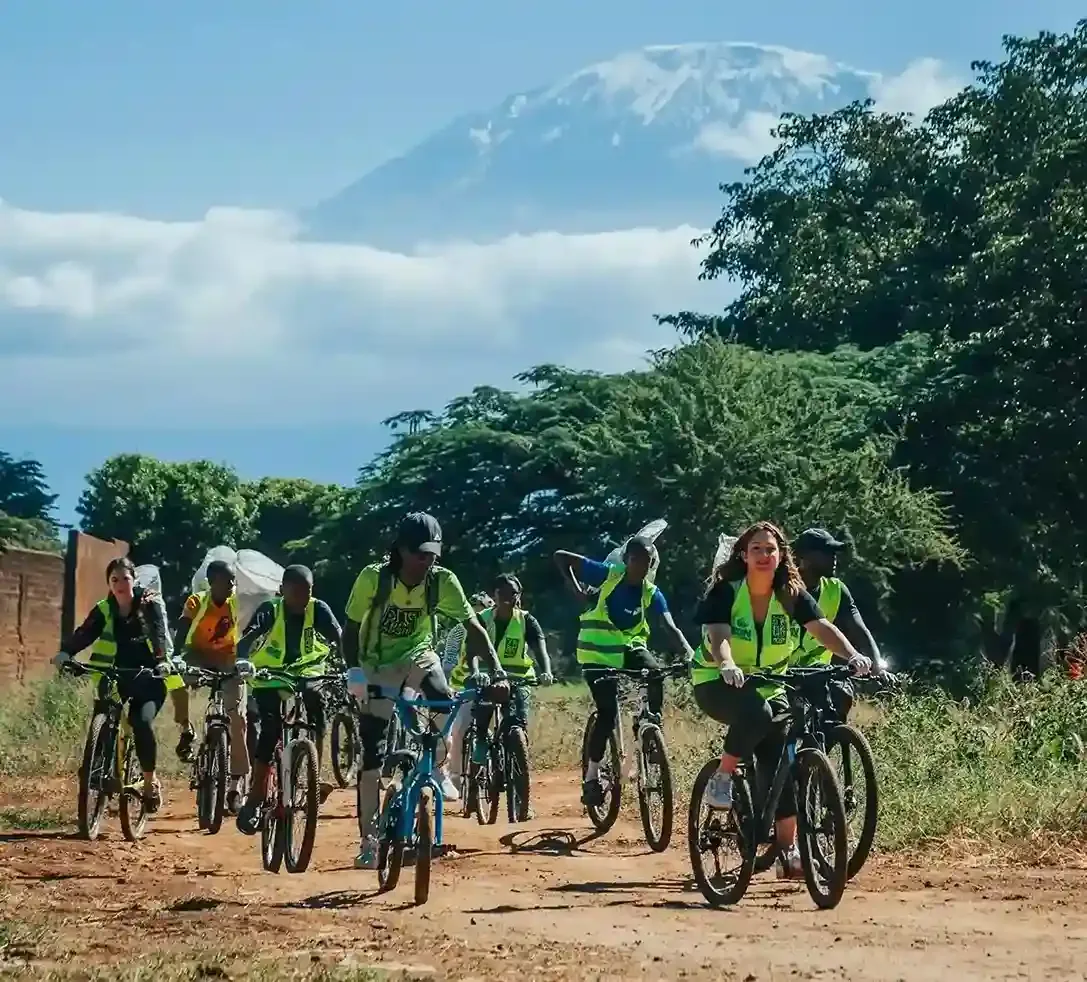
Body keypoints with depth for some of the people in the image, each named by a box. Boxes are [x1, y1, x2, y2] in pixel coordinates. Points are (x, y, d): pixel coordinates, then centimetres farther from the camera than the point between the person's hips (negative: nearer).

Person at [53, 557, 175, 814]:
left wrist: (162, 662, -44)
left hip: (148, 677, -4)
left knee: (142, 722, -26)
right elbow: (84, 634, -15)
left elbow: (160, 634, -23)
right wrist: (65, 653, -35)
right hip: (117, 676, 4)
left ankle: (150, 781, -10)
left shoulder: (151, 603, -8)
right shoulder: (104, 610, 0)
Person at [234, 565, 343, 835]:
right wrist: (241, 664, -52)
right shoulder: (270, 610, -19)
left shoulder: (318, 610, -12)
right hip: (269, 681, -2)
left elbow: (339, 641, -20)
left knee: (317, 710, -26)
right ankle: (255, 799, -17)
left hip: (306, 675, 2)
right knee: (270, 731, -20)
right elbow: (247, 640, -32)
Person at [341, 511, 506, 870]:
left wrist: (496, 669, -32)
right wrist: (354, 671, -31)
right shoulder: (374, 578, -23)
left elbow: (474, 627, -19)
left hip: (417, 655, 1)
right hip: (378, 667, -1)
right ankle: (369, 840, 3)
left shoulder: (442, 581, -19)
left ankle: (439, 768, -6)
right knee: (372, 756, -5)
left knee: (445, 702, -32)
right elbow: (351, 629, -16)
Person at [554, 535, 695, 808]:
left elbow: (670, 627, -20)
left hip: (629, 647, 3)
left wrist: (688, 652, -38)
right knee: (608, 712, -17)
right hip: (597, 653, -3)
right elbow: (562, 558, -9)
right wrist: (578, 592, -13)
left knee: (657, 675, -29)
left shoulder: (652, 594, -6)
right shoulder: (607, 575, -13)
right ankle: (592, 775, -5)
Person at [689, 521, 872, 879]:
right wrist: (727, 664, -51)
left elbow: (821, 627, -18)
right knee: (755, 712, -38)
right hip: (717, 684, -4)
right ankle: (722, 778, -17)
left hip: (768, 687, 4)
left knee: (782, 767, -7)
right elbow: (718, 634, -29)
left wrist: (852, 656, -37)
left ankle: (787, 851, 1)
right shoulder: (725, 592, -14)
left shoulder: (792, 595, -5)